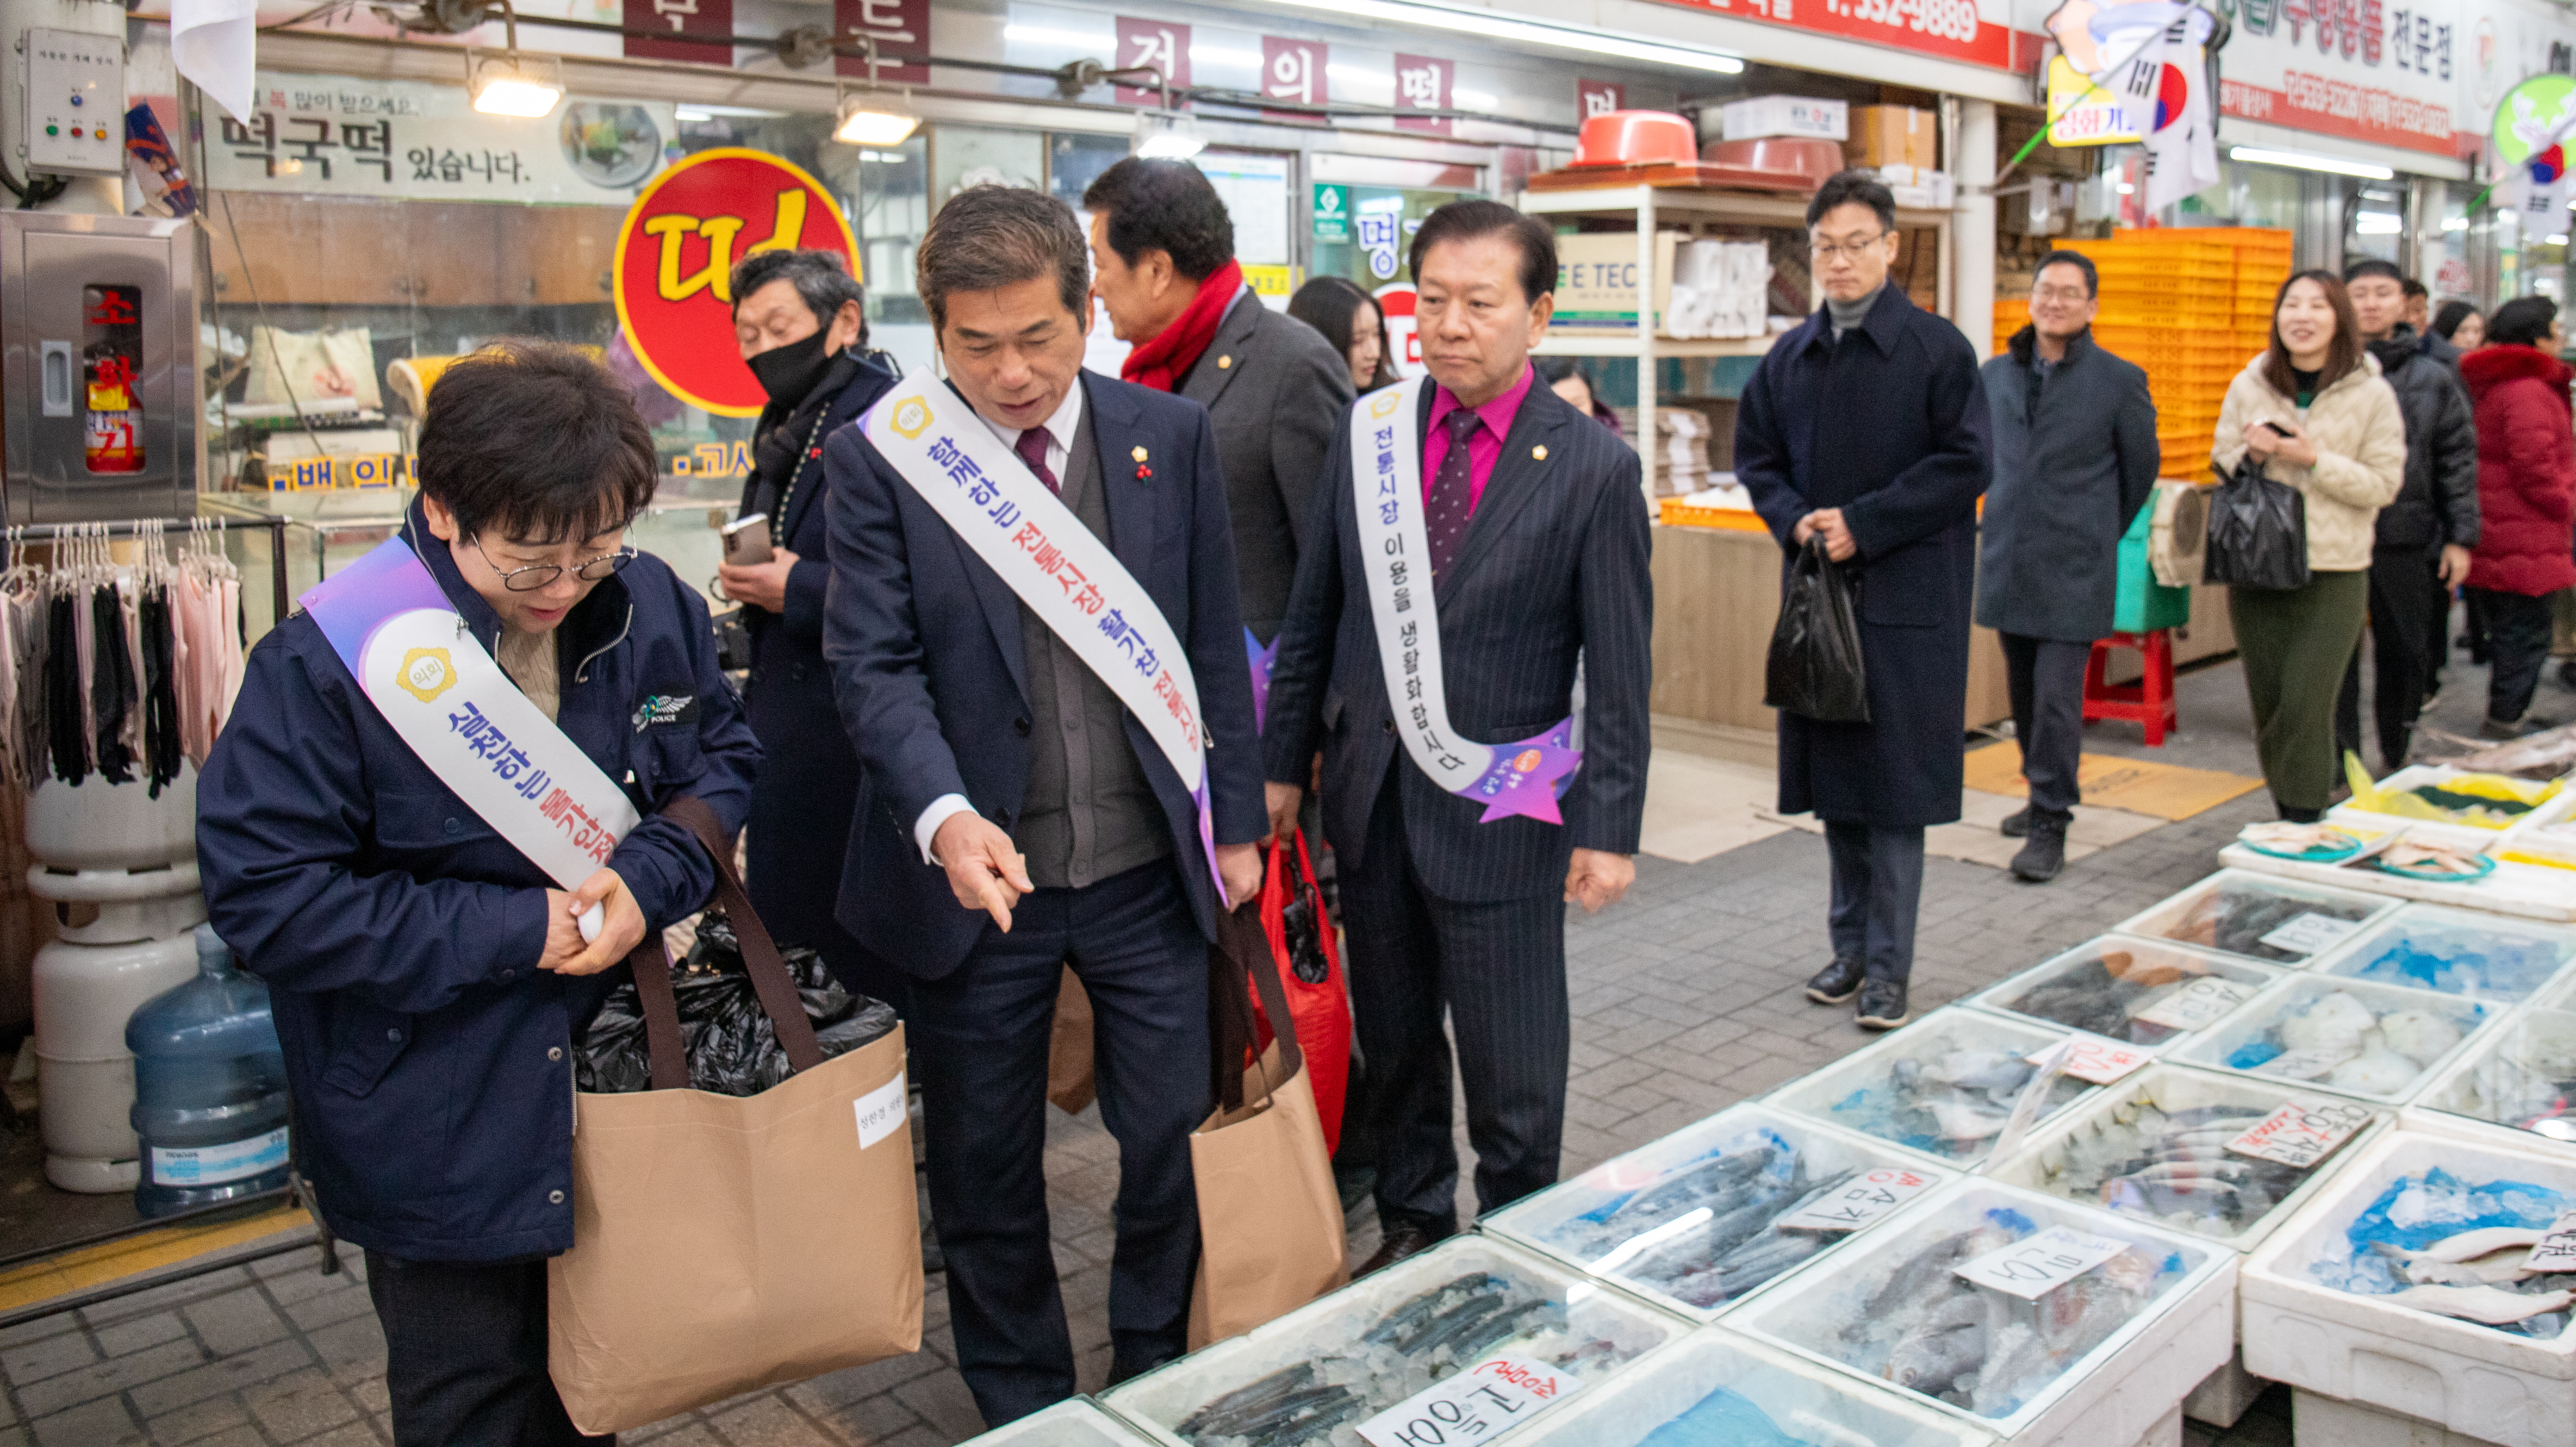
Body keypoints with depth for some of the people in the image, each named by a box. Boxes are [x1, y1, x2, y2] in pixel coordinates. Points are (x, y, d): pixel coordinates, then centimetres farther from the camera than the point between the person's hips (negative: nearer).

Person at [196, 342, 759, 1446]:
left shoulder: (650, 607, -7)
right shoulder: (328, 660, -21)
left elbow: (725, 761, 4)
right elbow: (265, 893, -20)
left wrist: (648, 878, -17)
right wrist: (512, 932, -22)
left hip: (617, 1091, 4)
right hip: (434, 1137, -4)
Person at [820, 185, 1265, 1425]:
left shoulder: (1171, 437, 0)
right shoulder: (879, 460, -6)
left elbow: (1213, 646, 5)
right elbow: (874, 664, -12)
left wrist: (1235, 820, 6)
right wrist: (945, 816, -28)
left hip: (1148, 869, 2)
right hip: (975, 874, -1)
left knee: (1174, 1137, 12)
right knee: (985, 1172, 13)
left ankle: (1158, 1381, 38)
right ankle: (1021, 1407, 37)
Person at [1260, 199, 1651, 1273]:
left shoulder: (1592, 467, -8)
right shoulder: (1369, 432, 3)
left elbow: (1620, 668, -7)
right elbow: (1313, 614, 9)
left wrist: (1609, 827, -10)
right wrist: (1284, 762, 8)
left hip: (1500, 809, -4)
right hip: (1371, 787, 4)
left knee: (1513, 1064, 7)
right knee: (1391, 1036, 18)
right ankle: (1412, 1223, 38)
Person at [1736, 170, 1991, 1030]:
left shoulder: (1937, 348, -4)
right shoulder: (1789, 358, 10)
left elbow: (1967, 463, -9)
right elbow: (1756, 456, 15)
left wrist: (1863, 525, -15)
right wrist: (1795, 521, -5)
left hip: (1907, 599, -5)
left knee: (1894, 785, -1)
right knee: (1834, 779, 12)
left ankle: (1888, 968, 8)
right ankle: (1851, 946, 25)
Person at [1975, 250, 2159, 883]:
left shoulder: (2120, 380, -2)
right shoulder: (1997, 374, 9)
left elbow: (2141, 468, 8)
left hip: (2073, 570, -4)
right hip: (2007, 563, 5)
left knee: (2057, 698, -8)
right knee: (2024, 694, 14)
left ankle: (2051, 826, -2)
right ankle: (2043, 793, 32)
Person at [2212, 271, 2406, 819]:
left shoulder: (2372, 395, -1)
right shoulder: (2249, 386, 5)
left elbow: (2384, 485, -4)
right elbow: (2221, 467, 11)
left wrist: (2314, 459, -17)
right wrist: (2252, 456, -11)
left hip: (2333, 574, -3)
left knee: (2304, 707, -9)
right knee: (2269, 706, 8)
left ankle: (2306, 829, 0)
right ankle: (2285, 813, 22)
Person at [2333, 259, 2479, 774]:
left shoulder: (2432, 376, 6)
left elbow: (2458, 459, 8)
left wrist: (2460, 537, 3)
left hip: (2408, 538, 2)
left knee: (2406, 655, 10)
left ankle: (2398, 762, 25)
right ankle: (2341, 766, 10)